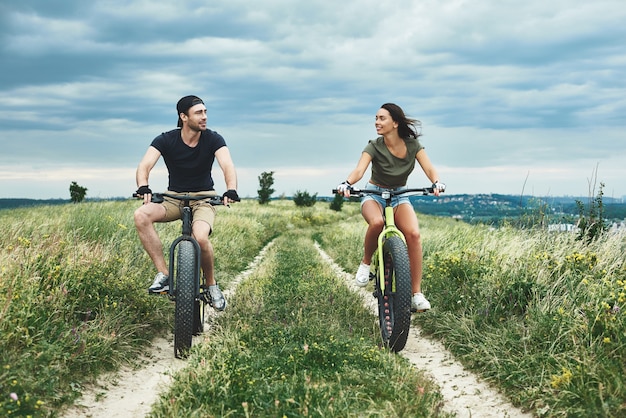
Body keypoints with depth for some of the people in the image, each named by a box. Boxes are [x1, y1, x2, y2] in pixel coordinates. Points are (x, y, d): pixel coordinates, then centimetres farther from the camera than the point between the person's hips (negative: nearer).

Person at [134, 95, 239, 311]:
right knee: (141, 215, -28)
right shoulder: (166, 140, -9)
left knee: (200, 237, -33)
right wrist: (143, 188, -42)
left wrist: (231, 190, -44)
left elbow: (227, 165, -24)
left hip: (204, 198, -2)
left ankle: (210, 285, -4)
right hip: (174, 198, 2)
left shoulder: (213, 139, -10)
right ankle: (163, 275, -22)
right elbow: (145, 165, -20)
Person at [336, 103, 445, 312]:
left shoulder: (412, 144, -9)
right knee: (376, 222, -39)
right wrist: (346, 184, -51)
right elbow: (359, 170, -29)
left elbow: (429, 168, -18)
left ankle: (417, 294, -23)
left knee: (413, 234, -28)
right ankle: (366, 263, -10)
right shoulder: (374, 147, -15)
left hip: (400, 196, 2)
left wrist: (437, 183, -41)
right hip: (374, 194, -1)